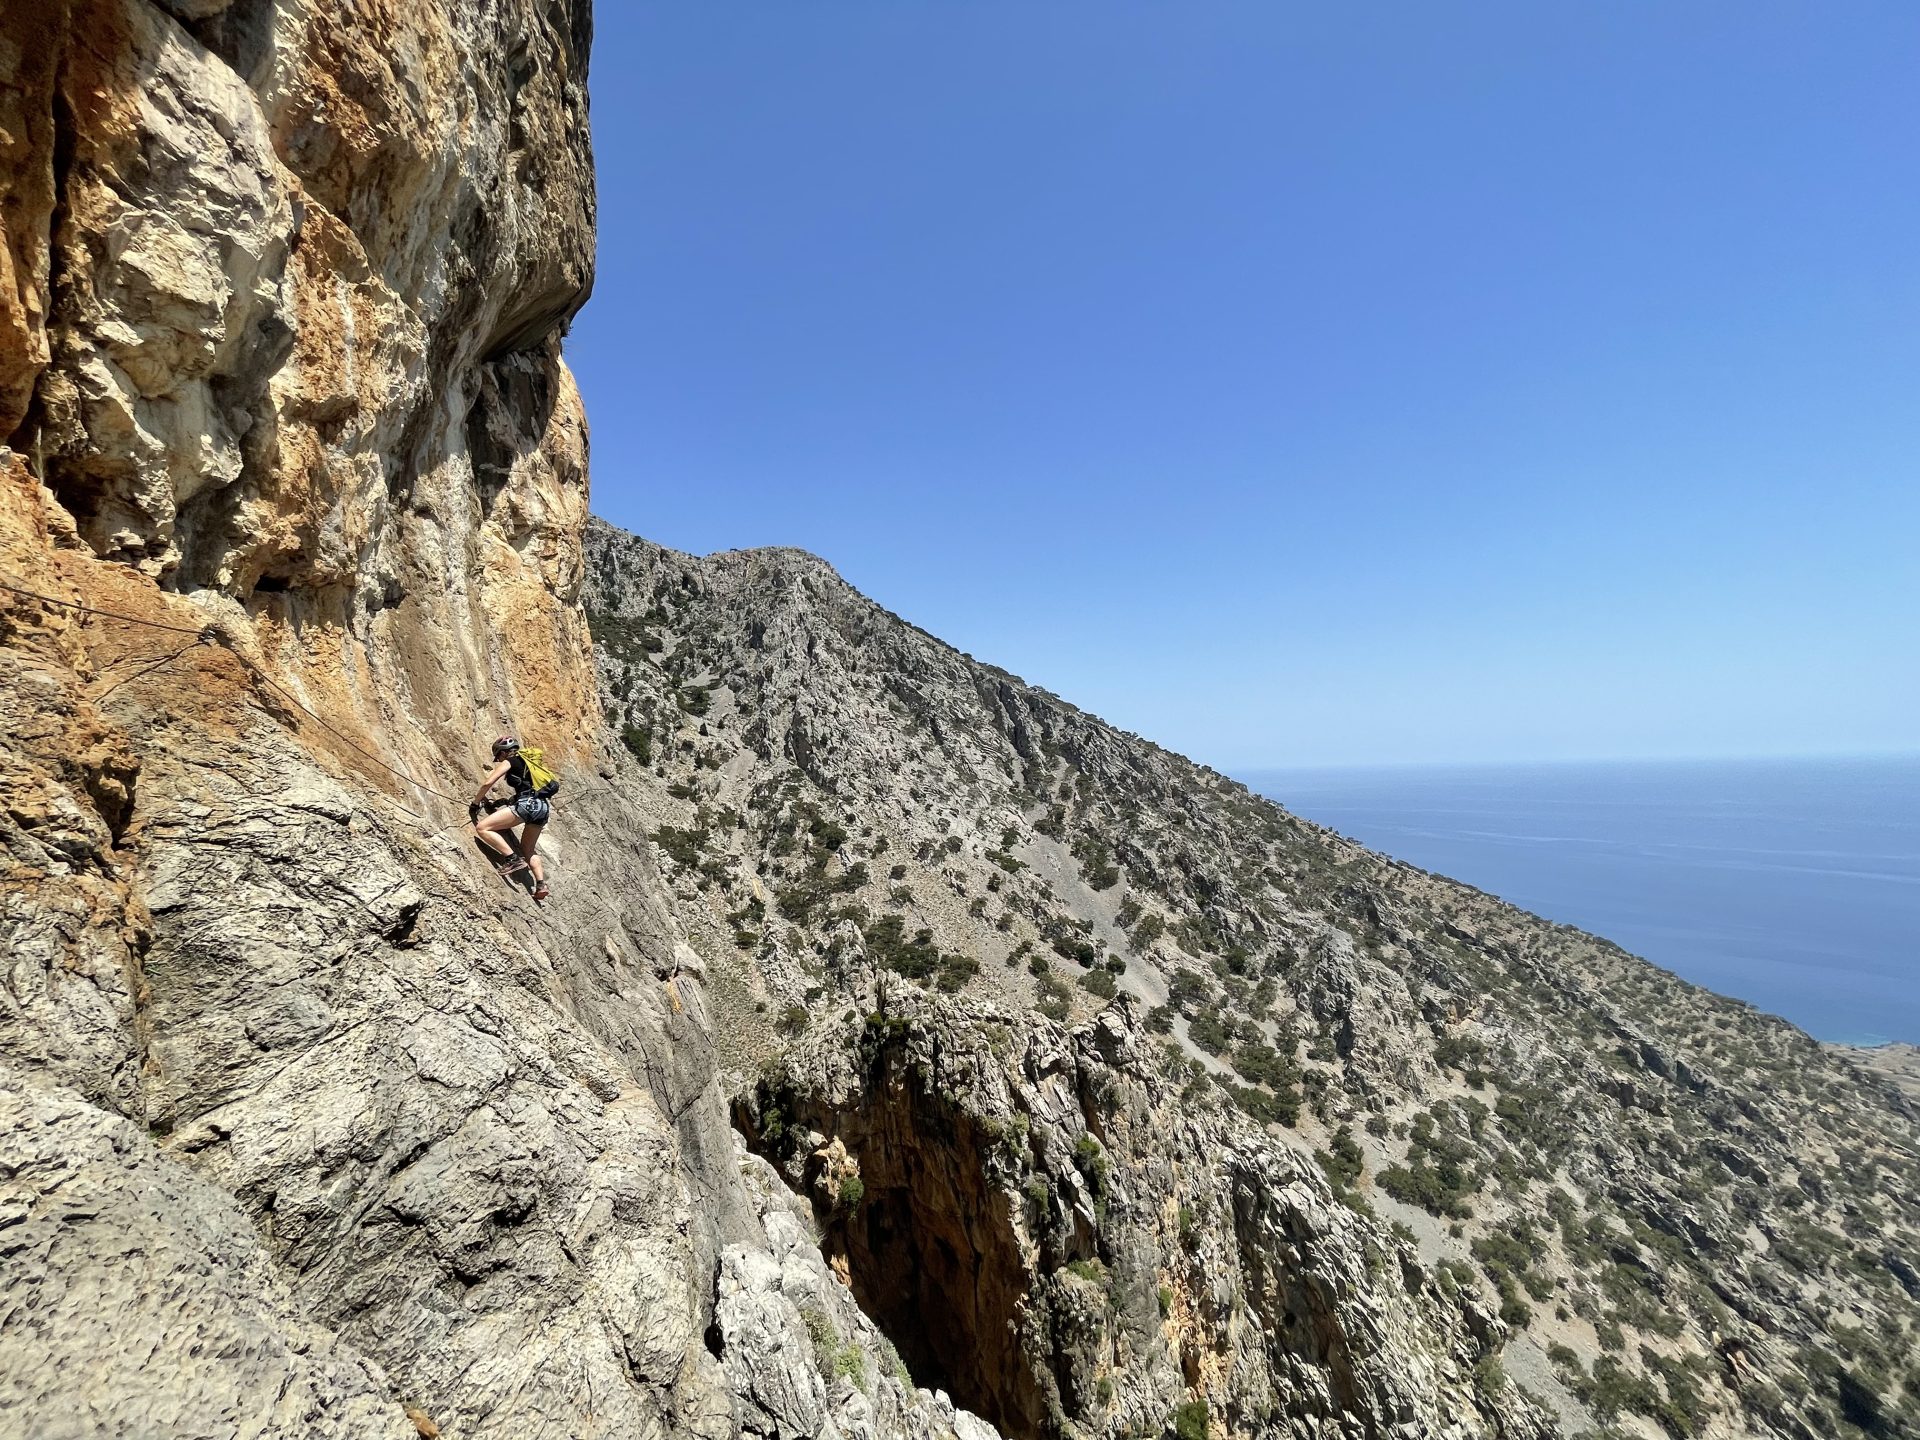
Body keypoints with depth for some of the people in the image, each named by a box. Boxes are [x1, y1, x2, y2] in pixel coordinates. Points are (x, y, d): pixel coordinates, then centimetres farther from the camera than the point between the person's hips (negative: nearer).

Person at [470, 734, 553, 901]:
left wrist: (475, 802, 10)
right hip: (543, 807, 9)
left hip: (527, 804, -9)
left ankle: (515, 859, -16)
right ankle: (541, 885, 4)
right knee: (527, 851, 21)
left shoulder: (509, 762, 7)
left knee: (482, 827, -7)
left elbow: (488, 783, -2)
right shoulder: (525, 761, 29)